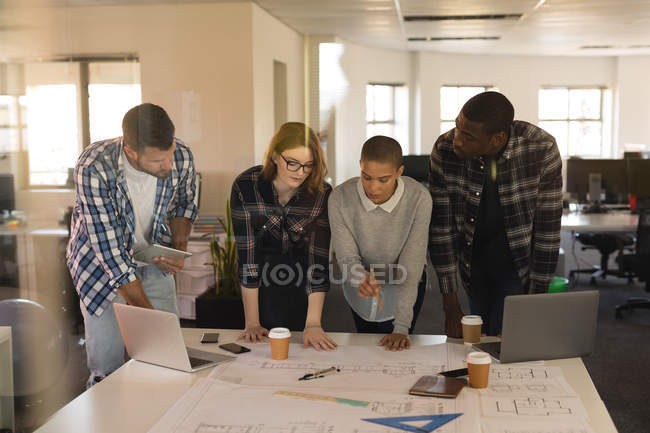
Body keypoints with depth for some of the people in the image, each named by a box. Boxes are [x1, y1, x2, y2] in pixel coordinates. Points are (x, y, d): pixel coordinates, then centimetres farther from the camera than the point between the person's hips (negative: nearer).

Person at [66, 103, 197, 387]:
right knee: (107, 370, 0)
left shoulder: (181, 156, -21)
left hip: (153, 264, 3)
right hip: (102, 263, -3)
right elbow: (109, 248, -32)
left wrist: (179, 246, -14)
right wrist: (149, 314, -32)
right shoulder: (94, 169, -34)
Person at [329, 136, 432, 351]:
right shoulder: (340, 198, -28)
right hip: (359, 286, 1)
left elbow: (412, 263, -30)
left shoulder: (419, 198, -31)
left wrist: (402, 327, -33)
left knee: (395, 349, 5)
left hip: (405, 287, -1)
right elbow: (347, 257, -22)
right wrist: (361, 280, -46)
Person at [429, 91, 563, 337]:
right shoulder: (445, 150, -22)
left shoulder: (542, 149, -25)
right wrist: (450, 304, -13)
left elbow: (548, 228, -17)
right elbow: (441, 226, -16)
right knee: (478, 337, 16)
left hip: (519, 262, -2)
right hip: (473, 259, 2)